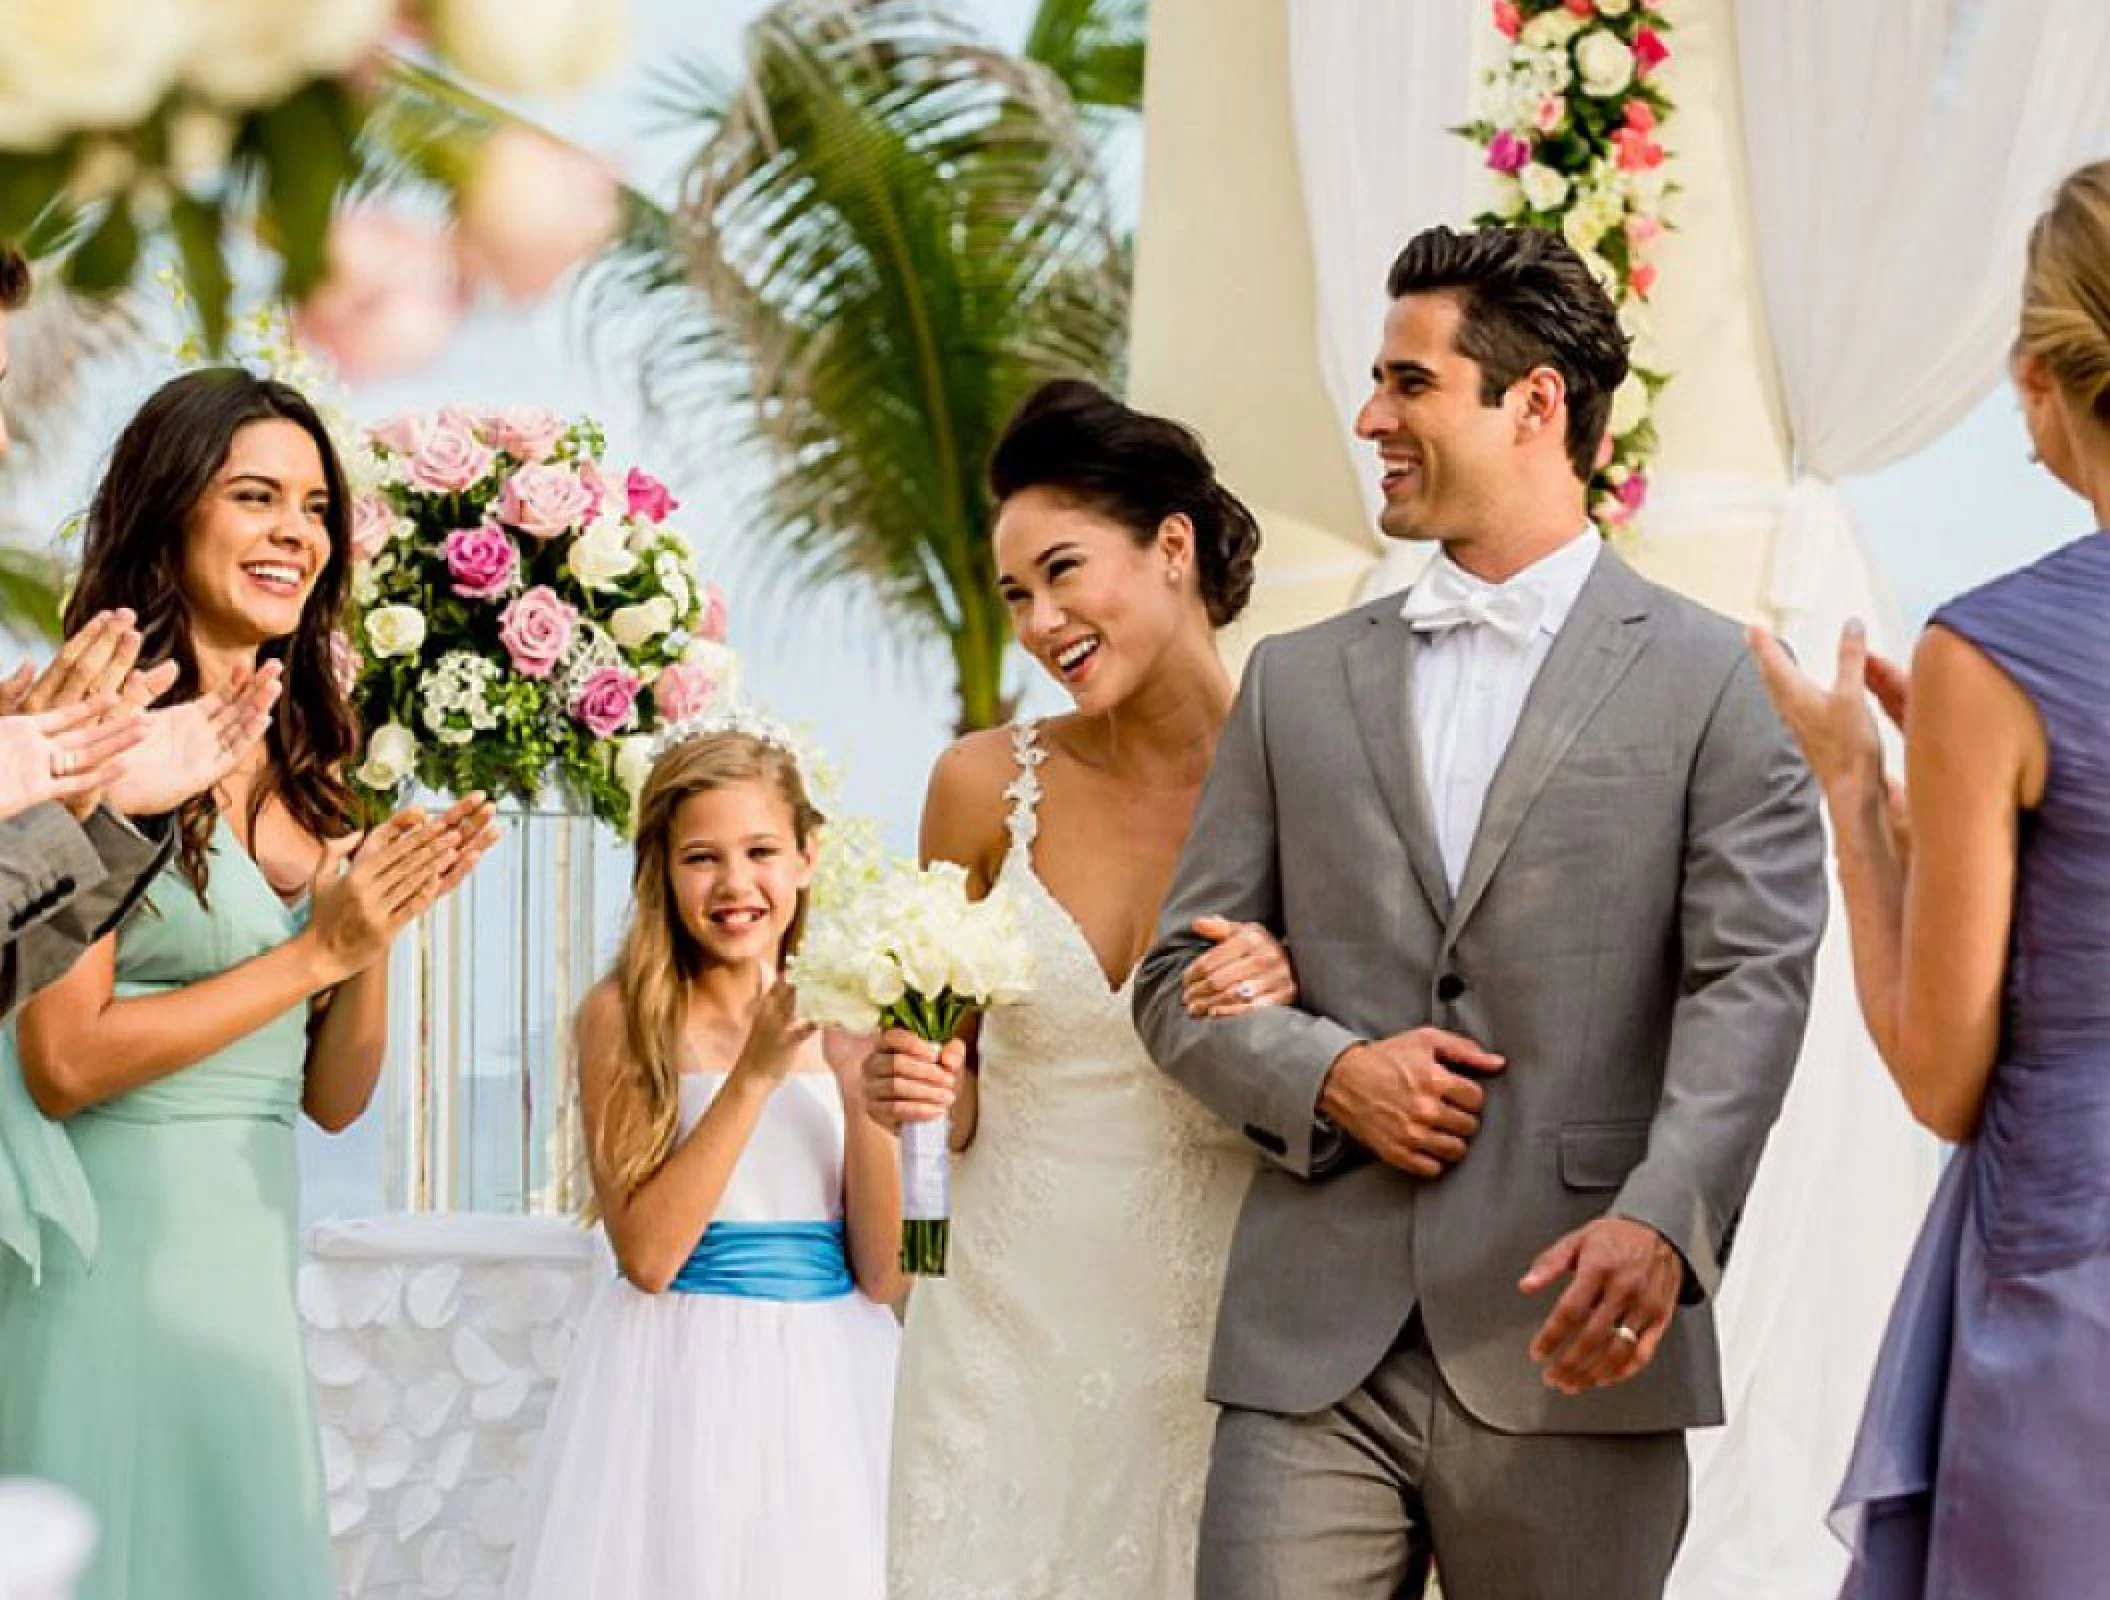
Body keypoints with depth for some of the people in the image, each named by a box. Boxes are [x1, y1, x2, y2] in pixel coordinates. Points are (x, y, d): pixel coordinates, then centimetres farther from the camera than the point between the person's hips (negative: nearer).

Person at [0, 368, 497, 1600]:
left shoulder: (301, 772, 10)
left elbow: (335, 1097, 10)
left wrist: (379, 932, -7)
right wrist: (315, 951, -14)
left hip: (255, 1263, 7)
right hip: (118, 1260, -7)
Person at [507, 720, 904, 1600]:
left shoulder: (844, 1017, 1)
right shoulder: (625, 1015, -6)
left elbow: (884, 1271, -3)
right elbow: (647, 1253, -14)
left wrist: (868, 1096, -16)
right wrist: (753, 1073, -18)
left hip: (830, 1383, 2)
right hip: (681, 1375, -2)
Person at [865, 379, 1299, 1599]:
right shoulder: (988, 785, 0)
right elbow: (956, 1097, 10)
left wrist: (1295, 1005, -17)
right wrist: (923, 1091, -11)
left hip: (1215, 1324, -1)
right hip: (1009, 1318, 1)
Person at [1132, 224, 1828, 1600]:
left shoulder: (1714, 682, 3)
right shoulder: (1299, 683, 15)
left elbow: (1751, 984, -7)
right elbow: (1181, 978, 15)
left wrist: (1662, 1222, -23)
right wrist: (1330, 1076, -6)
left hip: (1574, 1352, -3)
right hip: (1313, 1346, 3)